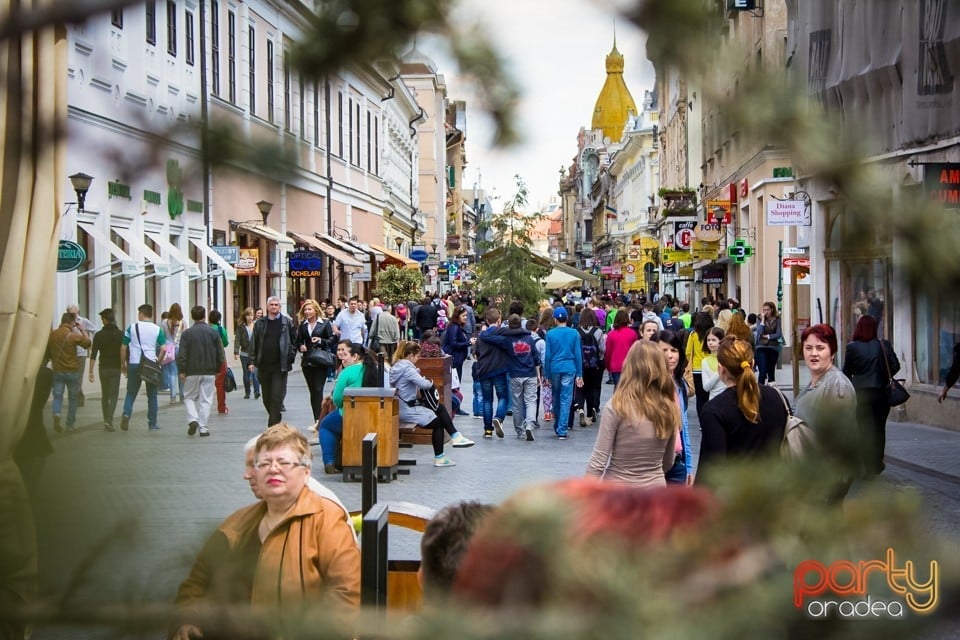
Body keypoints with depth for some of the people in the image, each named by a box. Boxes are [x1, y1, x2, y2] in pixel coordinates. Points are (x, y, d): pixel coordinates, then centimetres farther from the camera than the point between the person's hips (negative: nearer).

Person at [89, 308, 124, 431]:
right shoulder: (121, 334, -1)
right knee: (114, 395, -2)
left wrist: (91, 371, -4)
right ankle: (109, 420, -19)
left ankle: (106, 421, 15)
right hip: (116, 368, -1)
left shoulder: (99, 335, -2)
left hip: (103, 369, 1)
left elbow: (93, 354, -6)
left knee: (104, 396, 14)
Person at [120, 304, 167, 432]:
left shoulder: (132, 327, 1)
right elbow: (163, 349, -6)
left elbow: (123, 347, 2)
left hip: (134, 364, 0)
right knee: (152, 395, 10)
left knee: (131, 393, 10)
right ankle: (152, 424, 12)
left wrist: (123, 363, 12)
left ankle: (126, 414, -13)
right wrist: (158, 361, 7)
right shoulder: (157, 329, 1)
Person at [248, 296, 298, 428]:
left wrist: (291, 357, -3)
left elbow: (294, 340, 6)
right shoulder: (260, 323, 8)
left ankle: (273, 424, -8)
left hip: (280, 366, -3)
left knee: (277, 396, -9)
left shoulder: (287, 322, 3)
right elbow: (254, 343, 8)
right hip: (264, 365, 3)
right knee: (266, 396, 10)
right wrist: (252, 361, 1)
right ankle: (275, 417, 29)